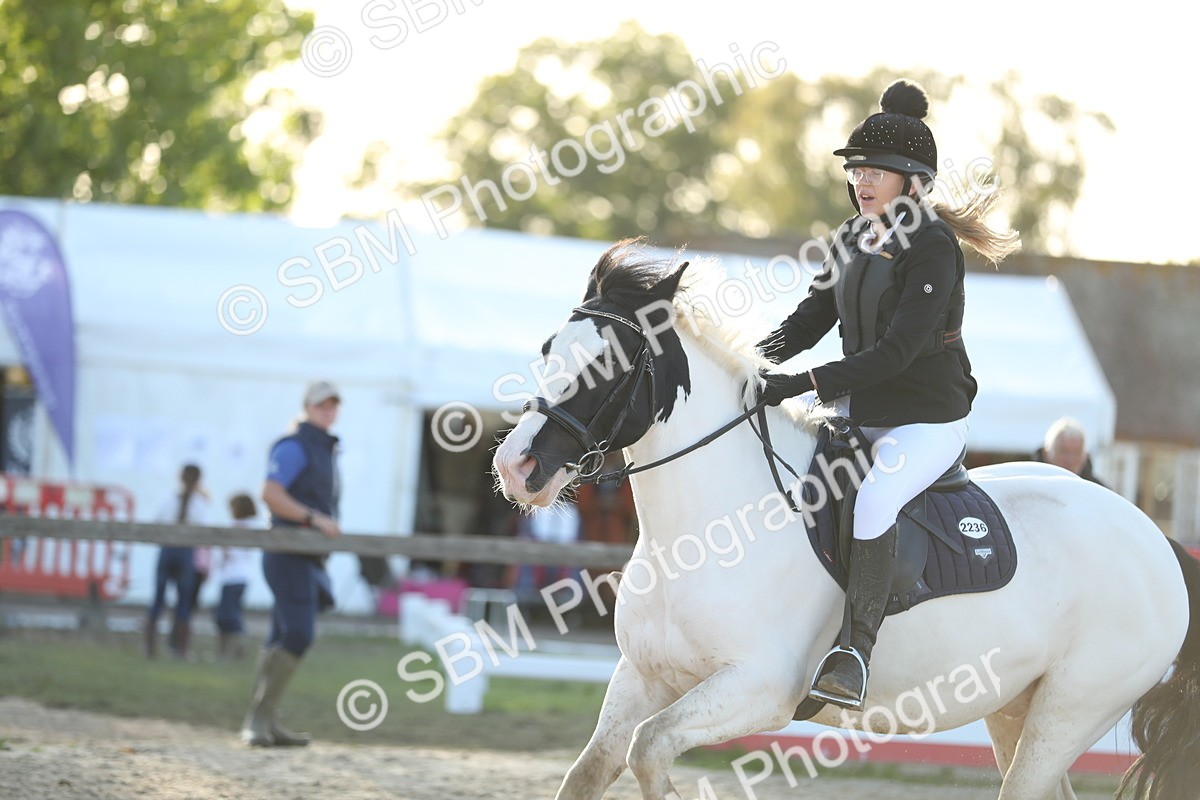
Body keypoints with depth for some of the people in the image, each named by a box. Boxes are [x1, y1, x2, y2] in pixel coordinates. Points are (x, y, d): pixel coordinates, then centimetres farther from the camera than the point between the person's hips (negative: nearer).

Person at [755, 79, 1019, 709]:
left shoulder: (932, 248, -18)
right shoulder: (854, 238, 7)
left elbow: (897, 351, -27)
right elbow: (809, 319, 11)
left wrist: (802, 384, -32)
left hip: (929, 420, -9)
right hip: (859, 410, 9)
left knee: (872, 500, -34)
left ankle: (857, 657, -33)